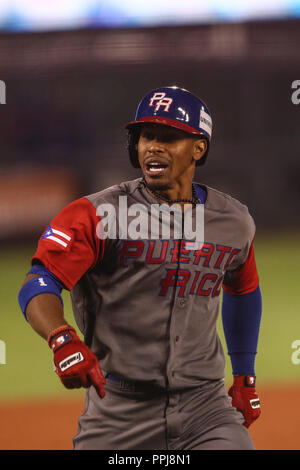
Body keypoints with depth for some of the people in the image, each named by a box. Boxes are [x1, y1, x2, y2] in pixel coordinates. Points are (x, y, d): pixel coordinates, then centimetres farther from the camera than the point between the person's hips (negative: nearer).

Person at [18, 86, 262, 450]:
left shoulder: (234, 222, 7)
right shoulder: (98, 214, -6)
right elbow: (39, 284, -18)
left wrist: (244, 375, 24)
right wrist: (62, 339, -38)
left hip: (206, 408, 2)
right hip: (117, 415, -2)